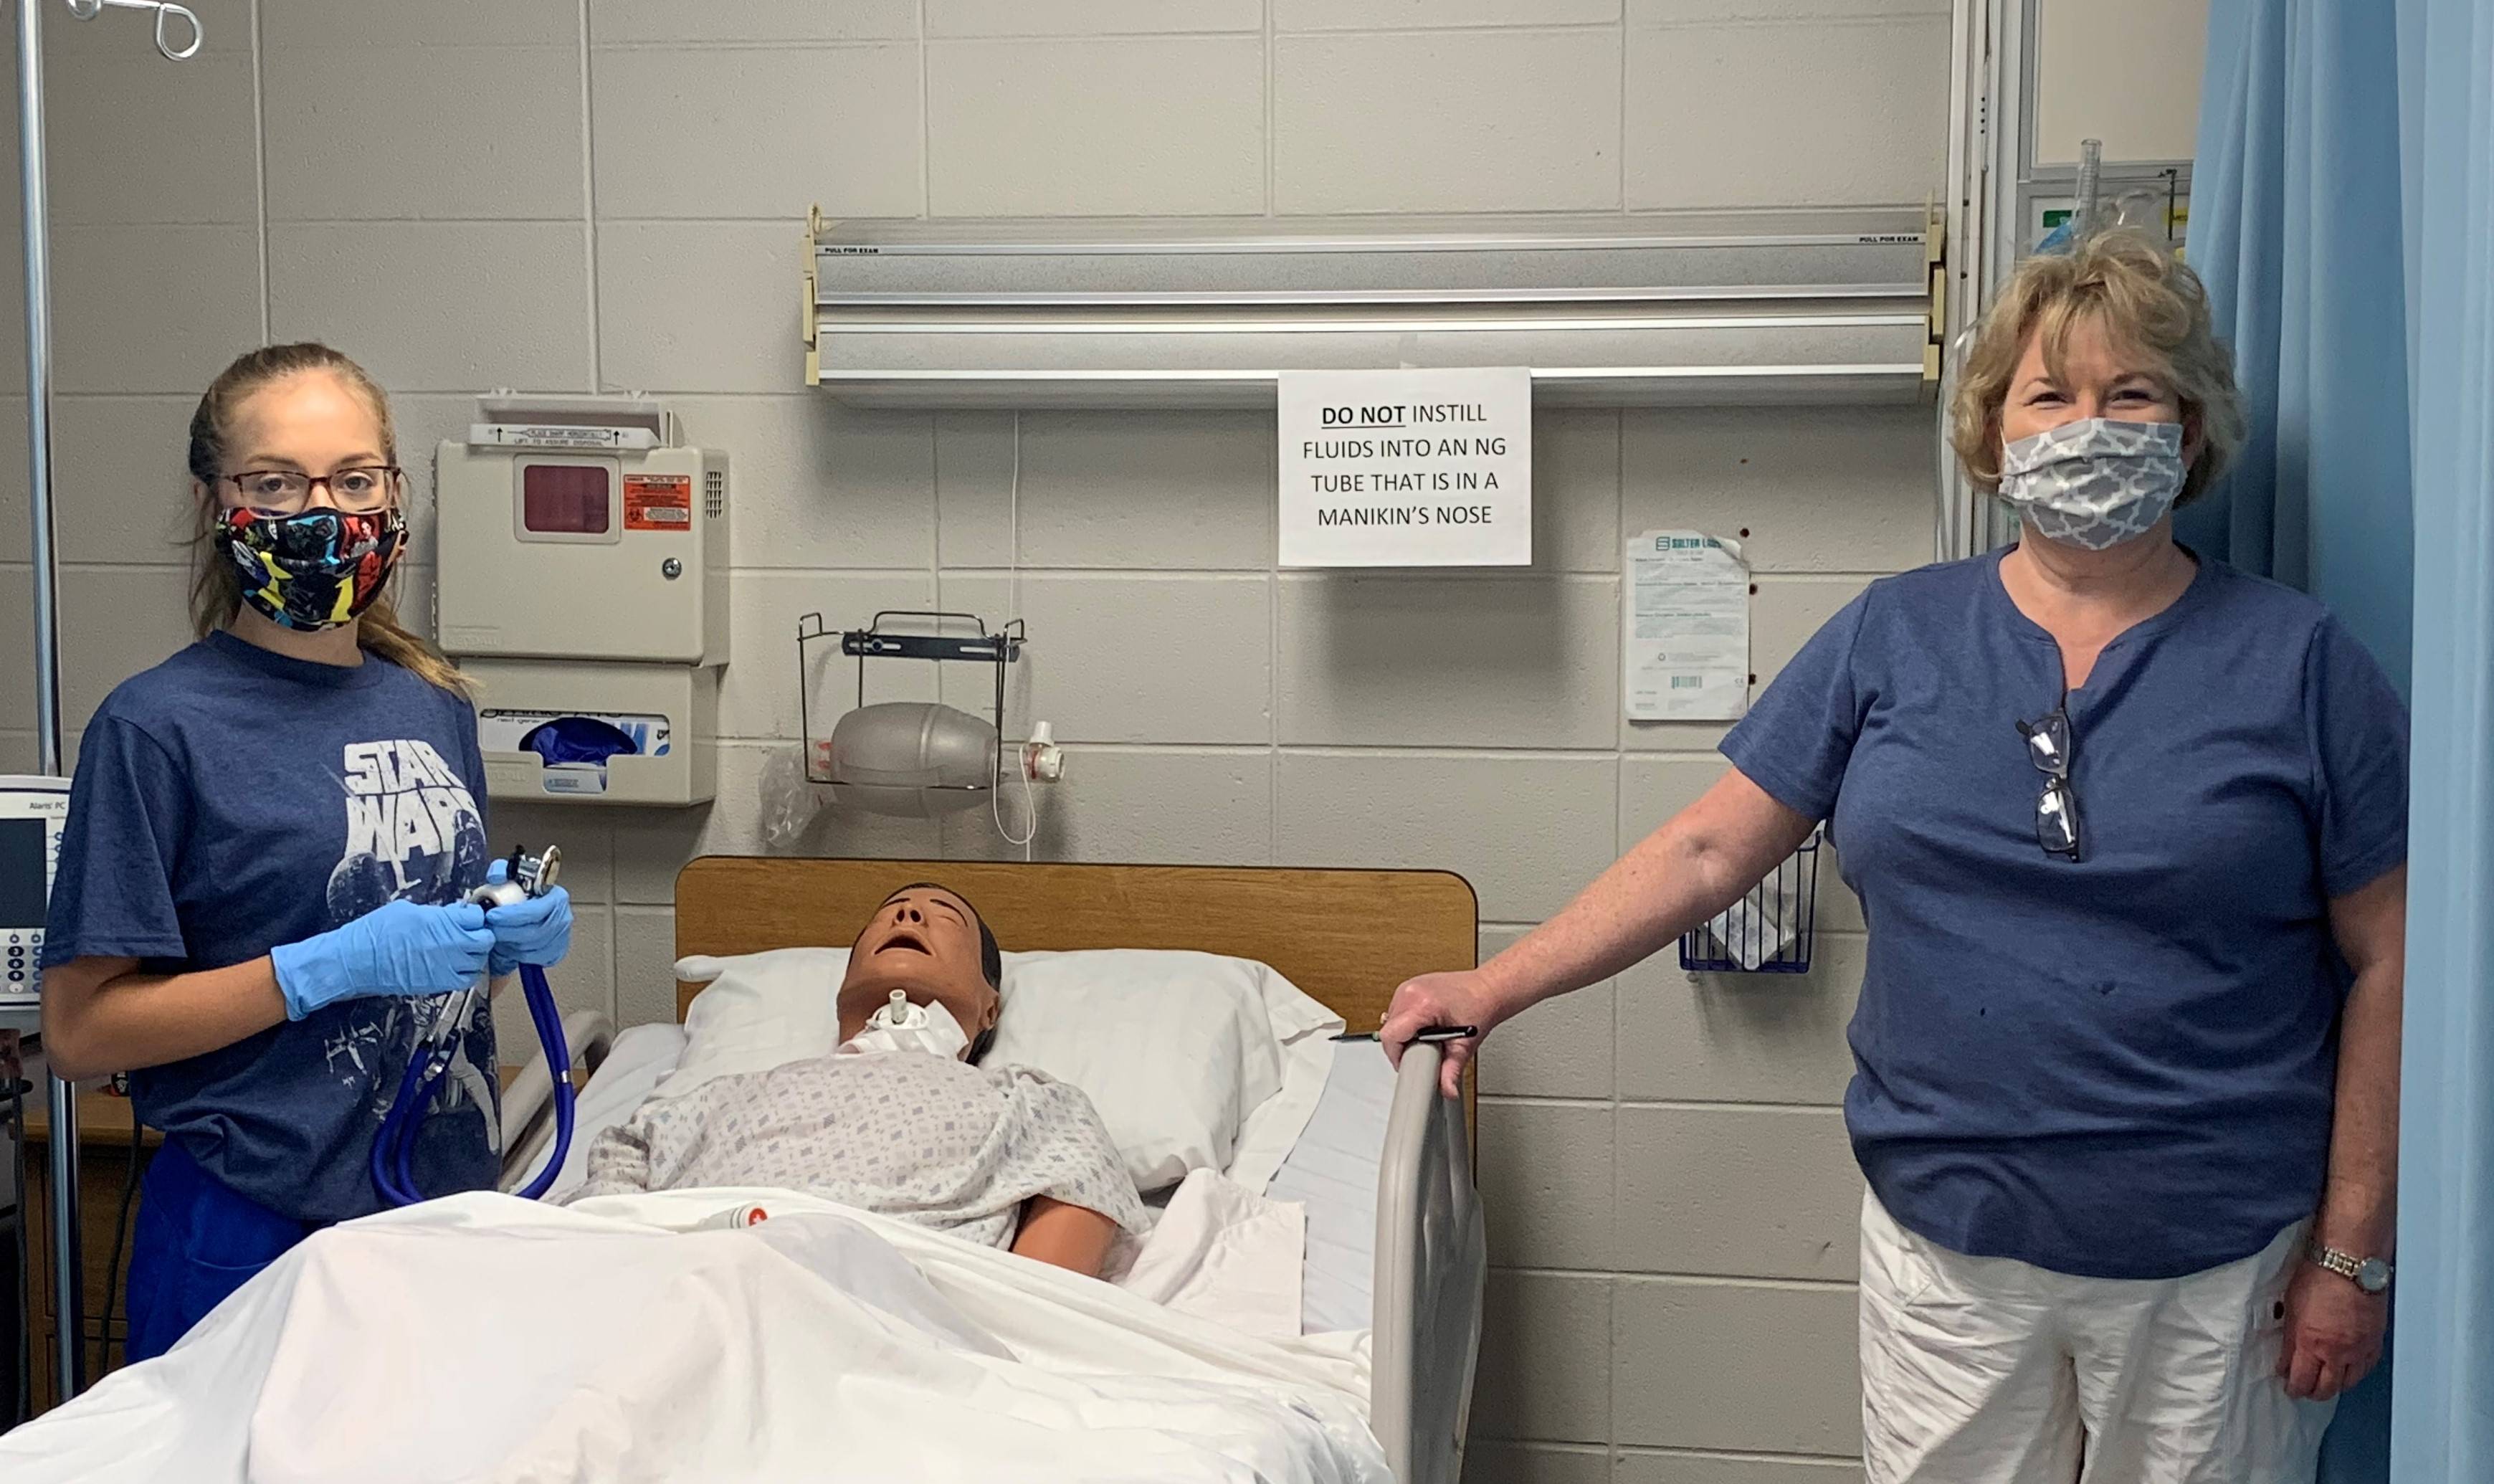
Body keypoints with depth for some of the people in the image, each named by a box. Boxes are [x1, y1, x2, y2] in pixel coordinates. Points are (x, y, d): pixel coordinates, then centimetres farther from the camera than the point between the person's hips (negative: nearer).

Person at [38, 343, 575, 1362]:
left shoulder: (435, 707, 7)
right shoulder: (156, 729, -11)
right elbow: (80, 1030, -12)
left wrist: (517, 933, -2)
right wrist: (331, 967, -20)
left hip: (449, 1202, 6)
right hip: (254, 1236, -5)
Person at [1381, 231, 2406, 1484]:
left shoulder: (2299, 662, -2)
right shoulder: (1894, 636, 2)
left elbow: (2387, 961, -2)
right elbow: (1708, 846, 3)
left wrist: (2353, 1252, -4)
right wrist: (1494, 989, -2)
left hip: (2217, 1268, -1)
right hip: (1947, 1243, 1)